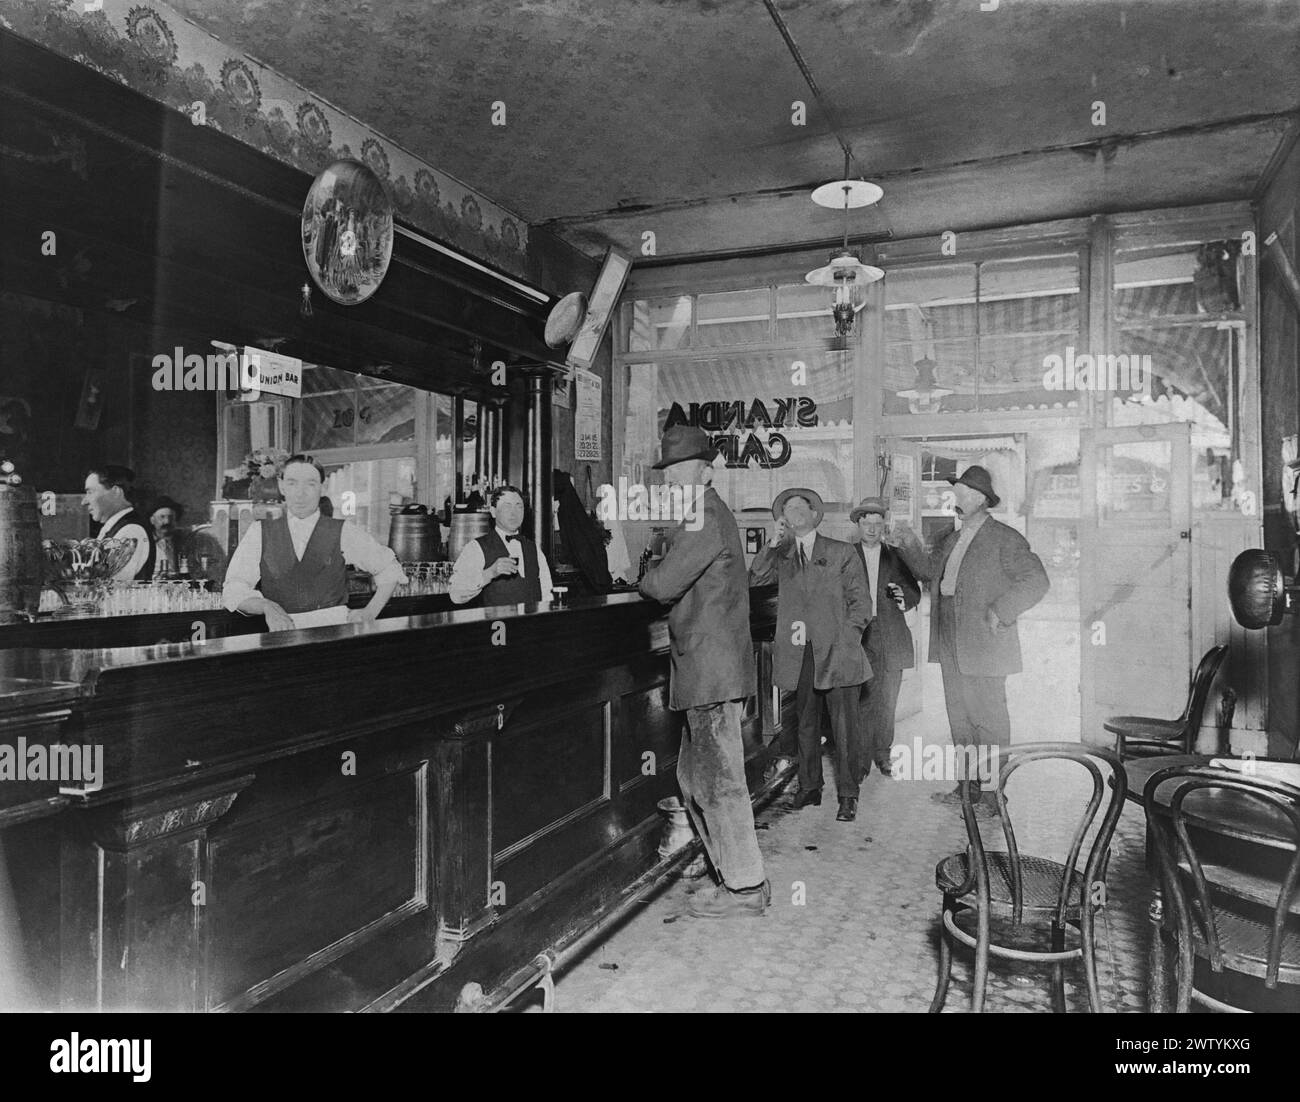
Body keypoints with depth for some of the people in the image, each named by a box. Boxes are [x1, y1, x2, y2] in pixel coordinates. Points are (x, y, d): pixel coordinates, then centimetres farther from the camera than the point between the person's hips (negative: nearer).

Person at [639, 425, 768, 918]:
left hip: (711, 669, -11)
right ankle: (740, 876, 27)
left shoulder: (705, 519, -16)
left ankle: (745, 890, 12)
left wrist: (645, 577, -2)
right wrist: (658, 574, 2)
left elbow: (663, 586, -21)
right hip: (706, 672, 11)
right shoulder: (709, 515, 18)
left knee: (719, 781, -1)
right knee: (694, 778, 17)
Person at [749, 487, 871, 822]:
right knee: (805, 725, 10)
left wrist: (845, 641, -5)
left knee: (844, 727, -2)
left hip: (836, 653, -2)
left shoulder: (843, 553, 7)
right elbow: (753, 579, -3)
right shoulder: (782, 557, 14)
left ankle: (848, 795, 9)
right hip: (799, 656, 3)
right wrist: (773, 543, -8)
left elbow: (859, 602, 5)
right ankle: (809, 788, 23)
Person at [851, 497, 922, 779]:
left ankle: (883, 753, 20)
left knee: (887, 701, 6)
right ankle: (861, 758, 5)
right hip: (858, 636, -2)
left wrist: (904, 597, -9)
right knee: (862, 700, -4)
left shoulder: (896, 556, 11)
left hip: (890, 639, 2)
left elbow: (915, 592, 12)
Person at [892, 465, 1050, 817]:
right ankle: (967, 785, 22)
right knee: (959, 717, 12)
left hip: (983, 645, -8)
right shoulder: (953, 540, 16)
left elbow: (1037, 581, -11)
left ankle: (992, 791, 8)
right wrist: (913, 547, 14)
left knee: (989, 718, -1)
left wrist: (999, 611, -19)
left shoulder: (1004, 539, -7)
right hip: (951, 646, 8)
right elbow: (931, 571, 30)